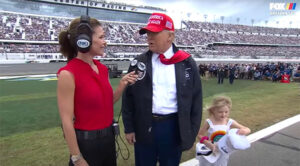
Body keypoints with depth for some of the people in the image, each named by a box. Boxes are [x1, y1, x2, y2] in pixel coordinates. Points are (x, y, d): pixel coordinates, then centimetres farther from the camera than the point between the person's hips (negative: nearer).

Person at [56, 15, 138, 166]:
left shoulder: (102, 69, 1)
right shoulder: (68, 74, -19)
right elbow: (67, 121, -17)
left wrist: (122, 85, -5)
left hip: (108, 138, 7)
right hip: (86, 143, -6)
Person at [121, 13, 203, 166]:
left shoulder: (187, 63, -3)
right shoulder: (139, 63, -1)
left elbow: (195, 99, 1)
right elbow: (128, 97, 2)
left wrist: (192, 131, 0)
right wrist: (129, 128, 2)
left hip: (174, 127, 0)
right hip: (144, 127, 1)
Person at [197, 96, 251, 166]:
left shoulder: (230, 122, -14)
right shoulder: (209, 122, -19)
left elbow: (248, 130, -10)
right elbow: (200, 135, -10)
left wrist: (244, 131, -34)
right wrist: (208, 144, -25)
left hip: (223, 153, 2)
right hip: (209, 153, -1)